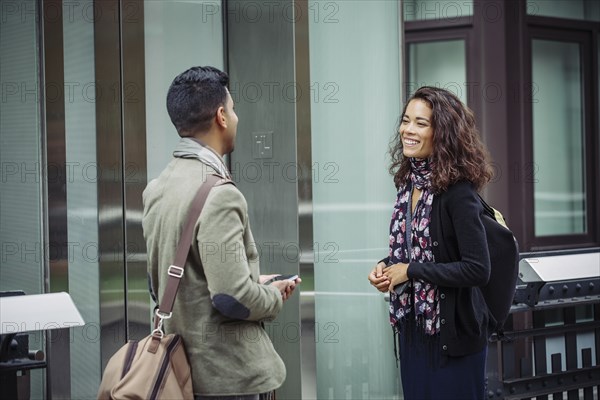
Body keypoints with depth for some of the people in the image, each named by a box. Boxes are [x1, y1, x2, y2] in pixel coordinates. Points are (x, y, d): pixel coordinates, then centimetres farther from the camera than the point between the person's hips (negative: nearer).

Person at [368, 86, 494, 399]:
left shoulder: (457, 192, -18)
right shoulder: (408, 182, 5)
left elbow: (478, 270, -22)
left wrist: (409, 271, -18)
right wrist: (386, 267, -2)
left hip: (451, 332, -7)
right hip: (411, 326, 7)